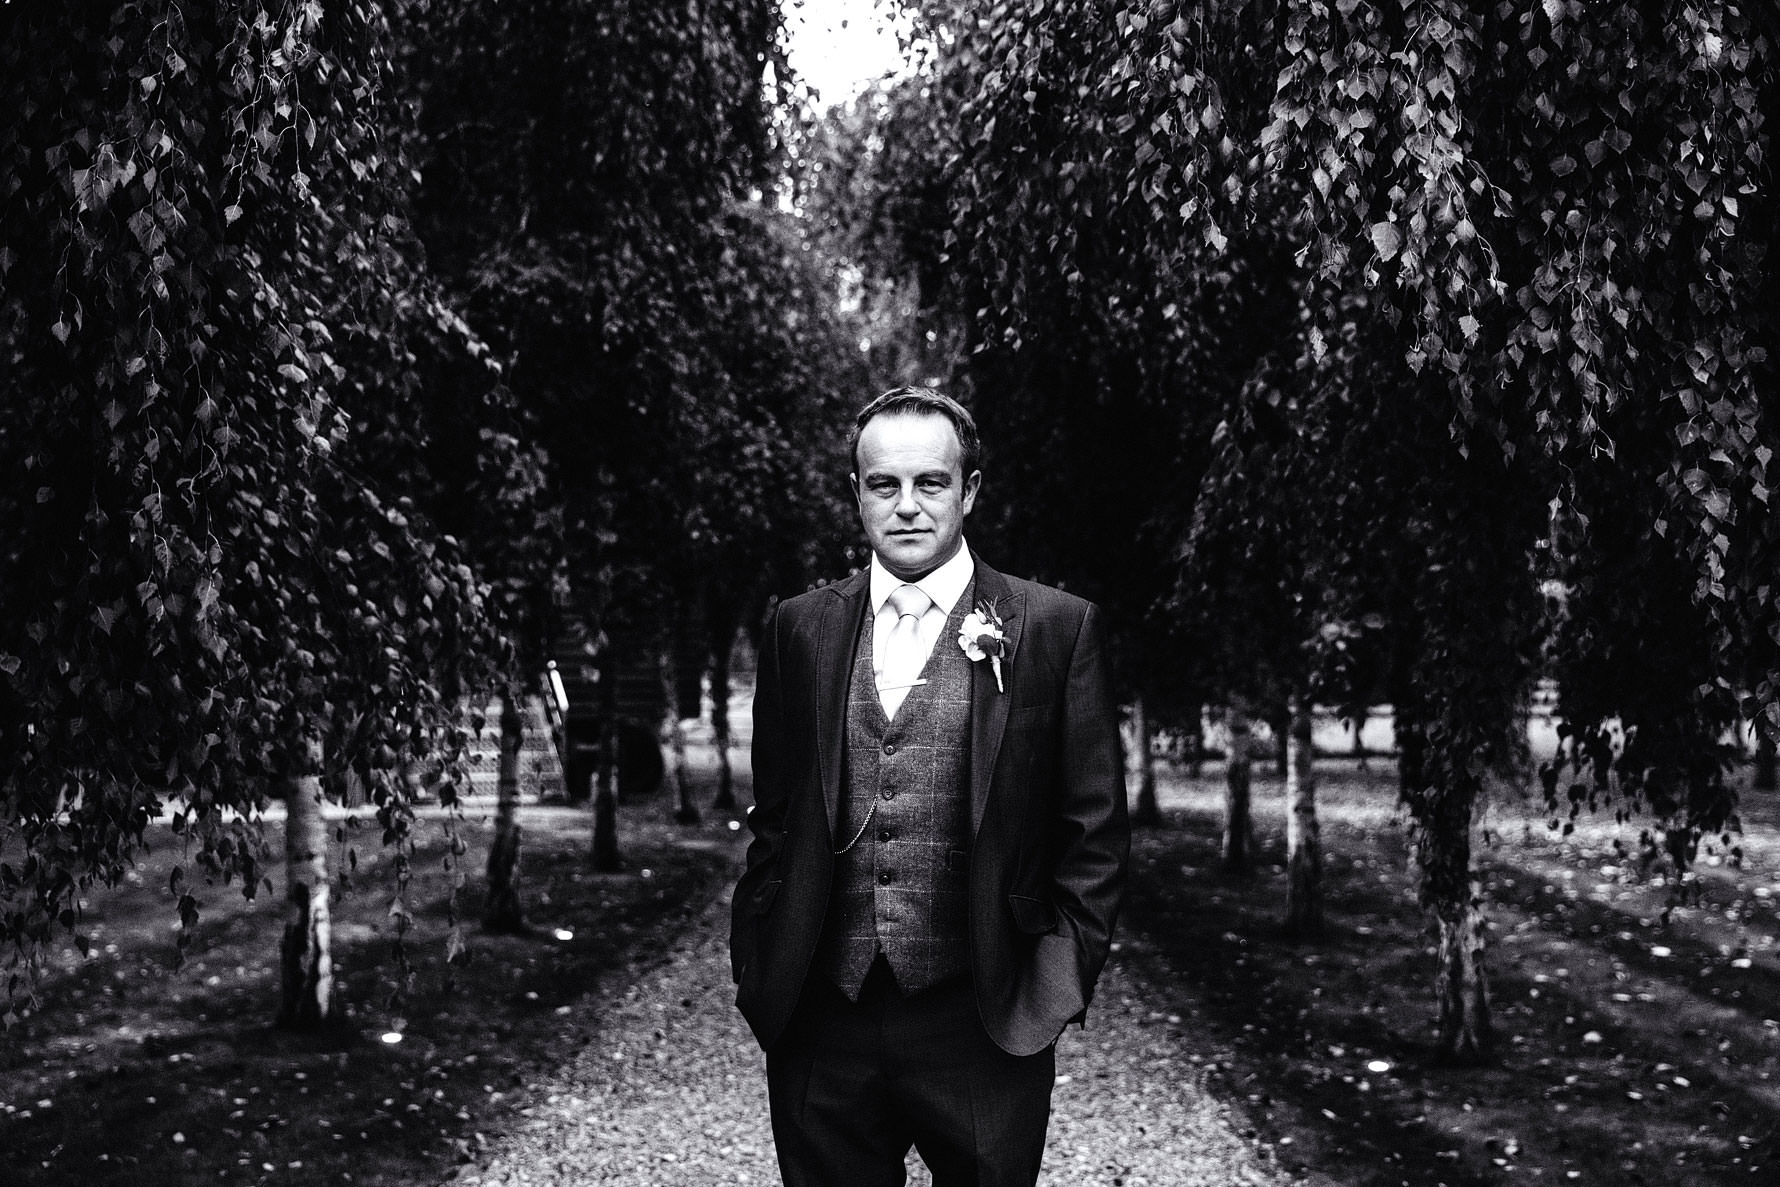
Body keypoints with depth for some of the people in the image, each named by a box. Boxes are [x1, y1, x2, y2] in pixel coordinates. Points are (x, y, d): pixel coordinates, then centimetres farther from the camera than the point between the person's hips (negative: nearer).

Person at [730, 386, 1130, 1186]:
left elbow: (1094, 832, 0)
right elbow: (774, 818, 12)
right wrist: (756, 971, 7)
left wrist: (1059, 985, -5)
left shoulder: (1056, 629, -1)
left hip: (985, 1026, -2)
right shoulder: (799, 629, 8)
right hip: (821, 1027, 3)